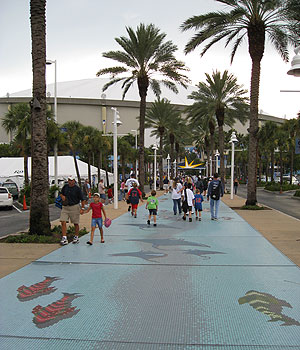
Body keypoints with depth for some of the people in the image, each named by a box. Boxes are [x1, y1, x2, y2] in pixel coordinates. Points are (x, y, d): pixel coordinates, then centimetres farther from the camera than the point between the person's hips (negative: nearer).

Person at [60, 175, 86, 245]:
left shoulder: (77, 188, -7)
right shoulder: (65, 186, 7)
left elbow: (83, 199, -5)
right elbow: (61, 194, 25)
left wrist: (82, 208, -11)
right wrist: (62, 196, 2)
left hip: (74, 207, -4)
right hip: (65, 207, 4)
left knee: (76, 223, 8)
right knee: (63, 222, -9)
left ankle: (76, 237, 25)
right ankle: (64, 238, -7)